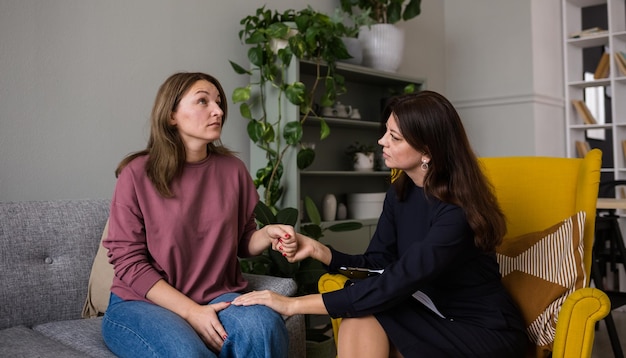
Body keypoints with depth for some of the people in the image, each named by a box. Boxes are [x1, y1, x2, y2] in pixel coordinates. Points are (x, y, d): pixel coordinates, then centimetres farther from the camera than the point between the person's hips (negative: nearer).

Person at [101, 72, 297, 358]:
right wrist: (191, 311, -18)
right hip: (142, 304, -3)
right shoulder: (137, 173, -8)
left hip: (217, 298, 3)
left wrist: (268, 234, -11)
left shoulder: (232, 169, 1)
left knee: (264, 326, -29)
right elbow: (128, 260, -10)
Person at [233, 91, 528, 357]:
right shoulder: (400, 192, -1)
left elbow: (398, 283, -31)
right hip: (434, 318, 6)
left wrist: (296, 304, -31)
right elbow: (376, 263, 3)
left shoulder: (457, 211, -25)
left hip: (486, 331, -6)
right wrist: (318, 250, -16)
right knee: (361, 313, -23)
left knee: (364, 313, -24)